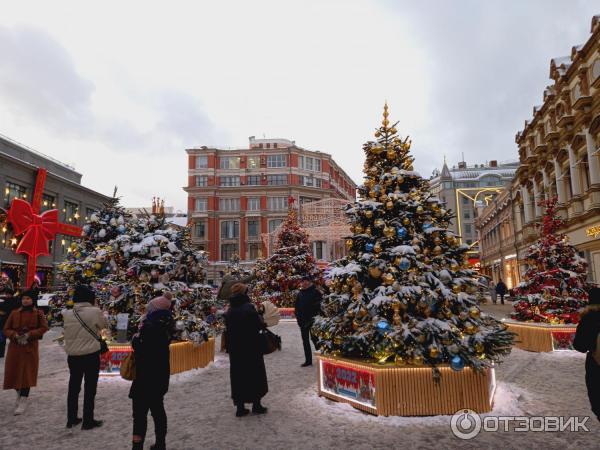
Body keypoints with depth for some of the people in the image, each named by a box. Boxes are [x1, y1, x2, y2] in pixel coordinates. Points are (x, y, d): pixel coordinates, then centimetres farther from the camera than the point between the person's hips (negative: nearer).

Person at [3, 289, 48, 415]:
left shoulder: (38, 313, 1)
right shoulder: (14, 313, 7)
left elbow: (44, 328, -5)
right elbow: (6, 329, 7)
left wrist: (30, 334, -18)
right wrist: (15, 335, -14)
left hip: (30, 347, -3)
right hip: (14, 347, 3)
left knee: (27, 374, -4)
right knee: (14, 372, 8)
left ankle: (23, 402, 2)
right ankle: (19, 394, 35)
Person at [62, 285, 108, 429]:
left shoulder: (67, 314, -2)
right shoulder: (95, 312, -16)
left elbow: (67, 332, 11)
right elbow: (105, 325, -1)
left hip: (73, 355, 5)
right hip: (91, 355, -4)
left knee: (73, 387, 17)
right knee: (90, 388, 6)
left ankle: (71, 419, 27)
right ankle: (88, 421, 12)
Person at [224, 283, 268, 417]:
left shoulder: (229, 311, 1)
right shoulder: (249, 307, -17)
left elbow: (228, 329, 7)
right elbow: (260, 325, -15)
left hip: (235, 348, 5)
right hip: (251, 347, -5)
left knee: (238, 374, 12)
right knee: (255, 374, 10)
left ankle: (240, 407, 17)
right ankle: (256, 405, 18)